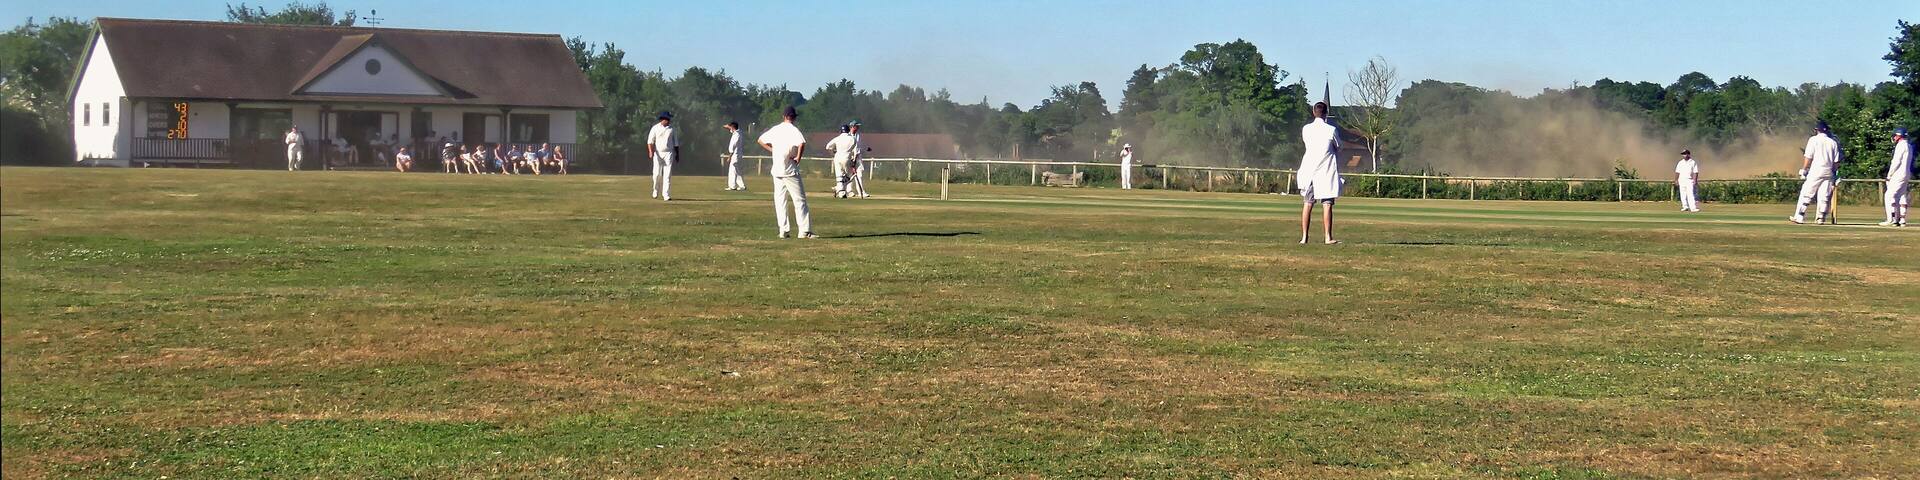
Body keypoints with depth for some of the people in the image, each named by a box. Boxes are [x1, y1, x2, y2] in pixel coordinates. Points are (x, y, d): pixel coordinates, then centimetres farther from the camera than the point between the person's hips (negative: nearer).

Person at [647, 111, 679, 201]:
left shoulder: (671, 128, 9)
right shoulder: (655, 128, 1)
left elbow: (675, 142, 15)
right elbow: (650, 141, -4)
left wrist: (677, 153, 13)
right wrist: (650, 151, -18)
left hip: (668, 153, 1)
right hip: (658, 153, -1)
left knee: (667, 175, -8)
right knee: (657, 174, -2)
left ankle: (666, 195, -10)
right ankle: (655, 192, 22)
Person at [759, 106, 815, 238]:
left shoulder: (775, 129, 7)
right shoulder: (793, 130, -10)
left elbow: (761, 140, 18)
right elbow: (802, 144, -27)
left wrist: (772, 150, 14)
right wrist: (798, 158, -14)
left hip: (776, 170, 5)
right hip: (790, 170, -5)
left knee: (780, 200, 11)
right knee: (799, 199, -3)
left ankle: (783, 230, 7)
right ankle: (805, 230, -9)